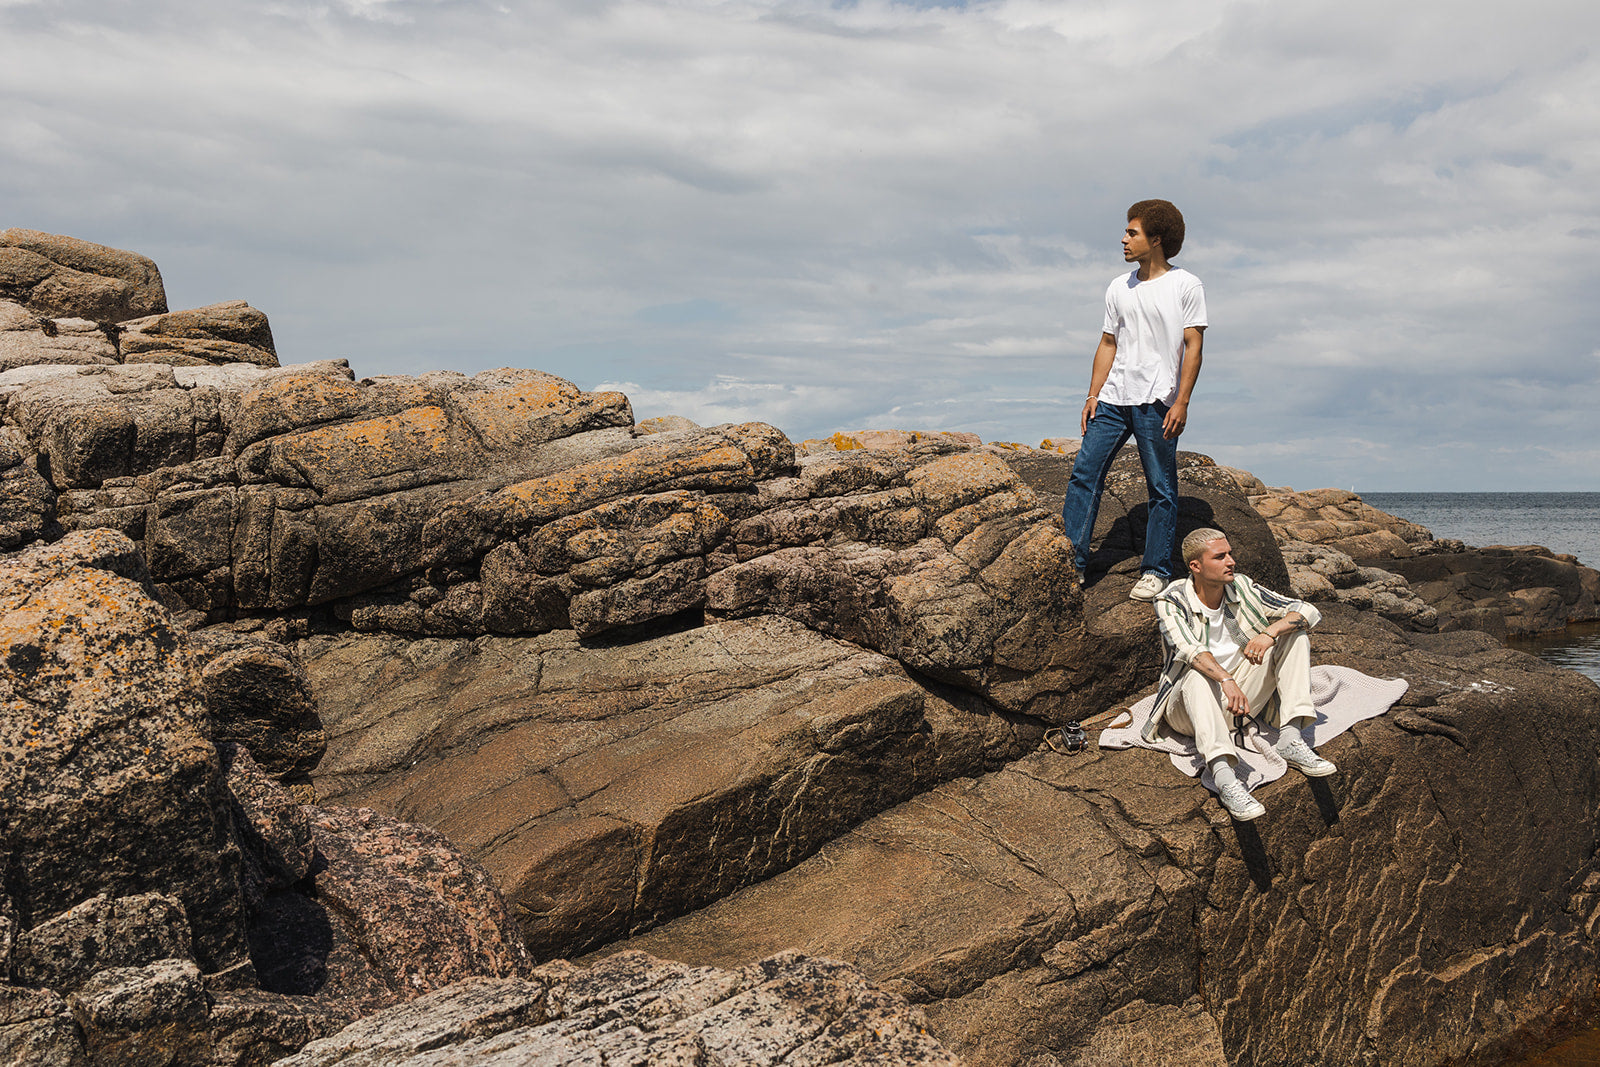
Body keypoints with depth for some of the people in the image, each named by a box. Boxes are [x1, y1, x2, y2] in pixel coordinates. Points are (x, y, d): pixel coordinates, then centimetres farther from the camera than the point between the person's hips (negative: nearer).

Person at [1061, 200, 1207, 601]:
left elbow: (1193, 346, -4)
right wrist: (1093, 395, 8)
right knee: (1084, 472, -3)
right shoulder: (1118, 288, 15)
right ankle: (1072, 560, 2)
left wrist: (1181, 402, -12)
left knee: (1162, 488, 1)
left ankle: (1156, 571, 8)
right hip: (1113, 398, 5)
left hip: (1157, 402, -5)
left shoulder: (1185, 286, 0)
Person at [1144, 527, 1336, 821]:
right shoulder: (1171, 601, -13)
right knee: (1197, 674, -39)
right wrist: (1226, 680, -48)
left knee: (1294, 633, -8)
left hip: (1238, 697, 5)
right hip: (1189, 706, -5)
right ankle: (1224, 778, -57)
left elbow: (1307, 611, -3)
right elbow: (1189, 649, -31)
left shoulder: (1241, 588, -2)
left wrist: (1269, 633, -22)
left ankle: (1291, 739, -23)